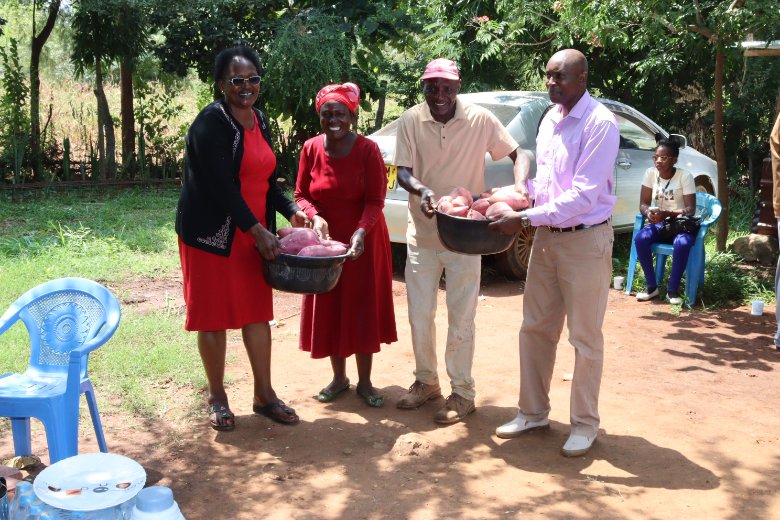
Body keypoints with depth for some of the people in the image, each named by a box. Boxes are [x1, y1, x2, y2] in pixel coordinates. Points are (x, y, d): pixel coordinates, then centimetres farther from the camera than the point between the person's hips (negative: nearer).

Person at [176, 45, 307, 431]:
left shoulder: (259, 120, 9)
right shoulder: (211, 122, -14)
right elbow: (221, 185, -22)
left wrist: (290, 211, 0)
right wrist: (257, 231, -23)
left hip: (253, 233, 7)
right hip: (211, 234, -7)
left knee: (258, 312, 10)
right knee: (214, 316, 4)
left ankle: (264, 395, 20)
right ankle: (217, 398, 19)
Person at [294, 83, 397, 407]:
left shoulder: (368, 149, -13)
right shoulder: (311, 149, -4)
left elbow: (375, 200, -14)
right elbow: (301, 195, 0)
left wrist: (361, 231, -30)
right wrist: (315, 217, -20)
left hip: (363, 240, -3)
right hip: (326, 239, 3)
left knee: (363, 309, 5)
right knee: (328, 309, 9)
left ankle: (365, 382, 19)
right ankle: (339, 378, 27)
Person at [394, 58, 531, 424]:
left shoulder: (480, 119, -9)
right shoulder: (411, 121, -6)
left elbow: (518, 154, -3)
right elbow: (402, 171, -9)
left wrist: (519, 185, -24)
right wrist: (421, 190, -31)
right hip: (421, 233, 3)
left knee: (461, 318, 4)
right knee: (419, 315, 12)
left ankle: (462, 393, 18)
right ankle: (426, 381, 31)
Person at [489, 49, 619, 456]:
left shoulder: (600, 124, -17)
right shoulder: (550, 119, 8)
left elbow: (583, 195, -23)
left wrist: (525, 219, -24)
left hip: (585, 240, -7)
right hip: (547, 236, 7)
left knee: (584, 338, 5)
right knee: (535, 329, 13)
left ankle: (585, 424, 19)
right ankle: (533, 412, 27)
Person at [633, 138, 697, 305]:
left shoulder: (685, 177, -13)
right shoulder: (650, 173, -2)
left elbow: (691, 210, -16)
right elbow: (643, 204, 1)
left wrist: (666, 214, -32)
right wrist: (649, 213, -24)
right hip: (658, 224, 4)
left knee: (682, 243, -37)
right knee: (640, 239, -28)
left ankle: (673, 290, -18)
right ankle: (652, 286, -12)